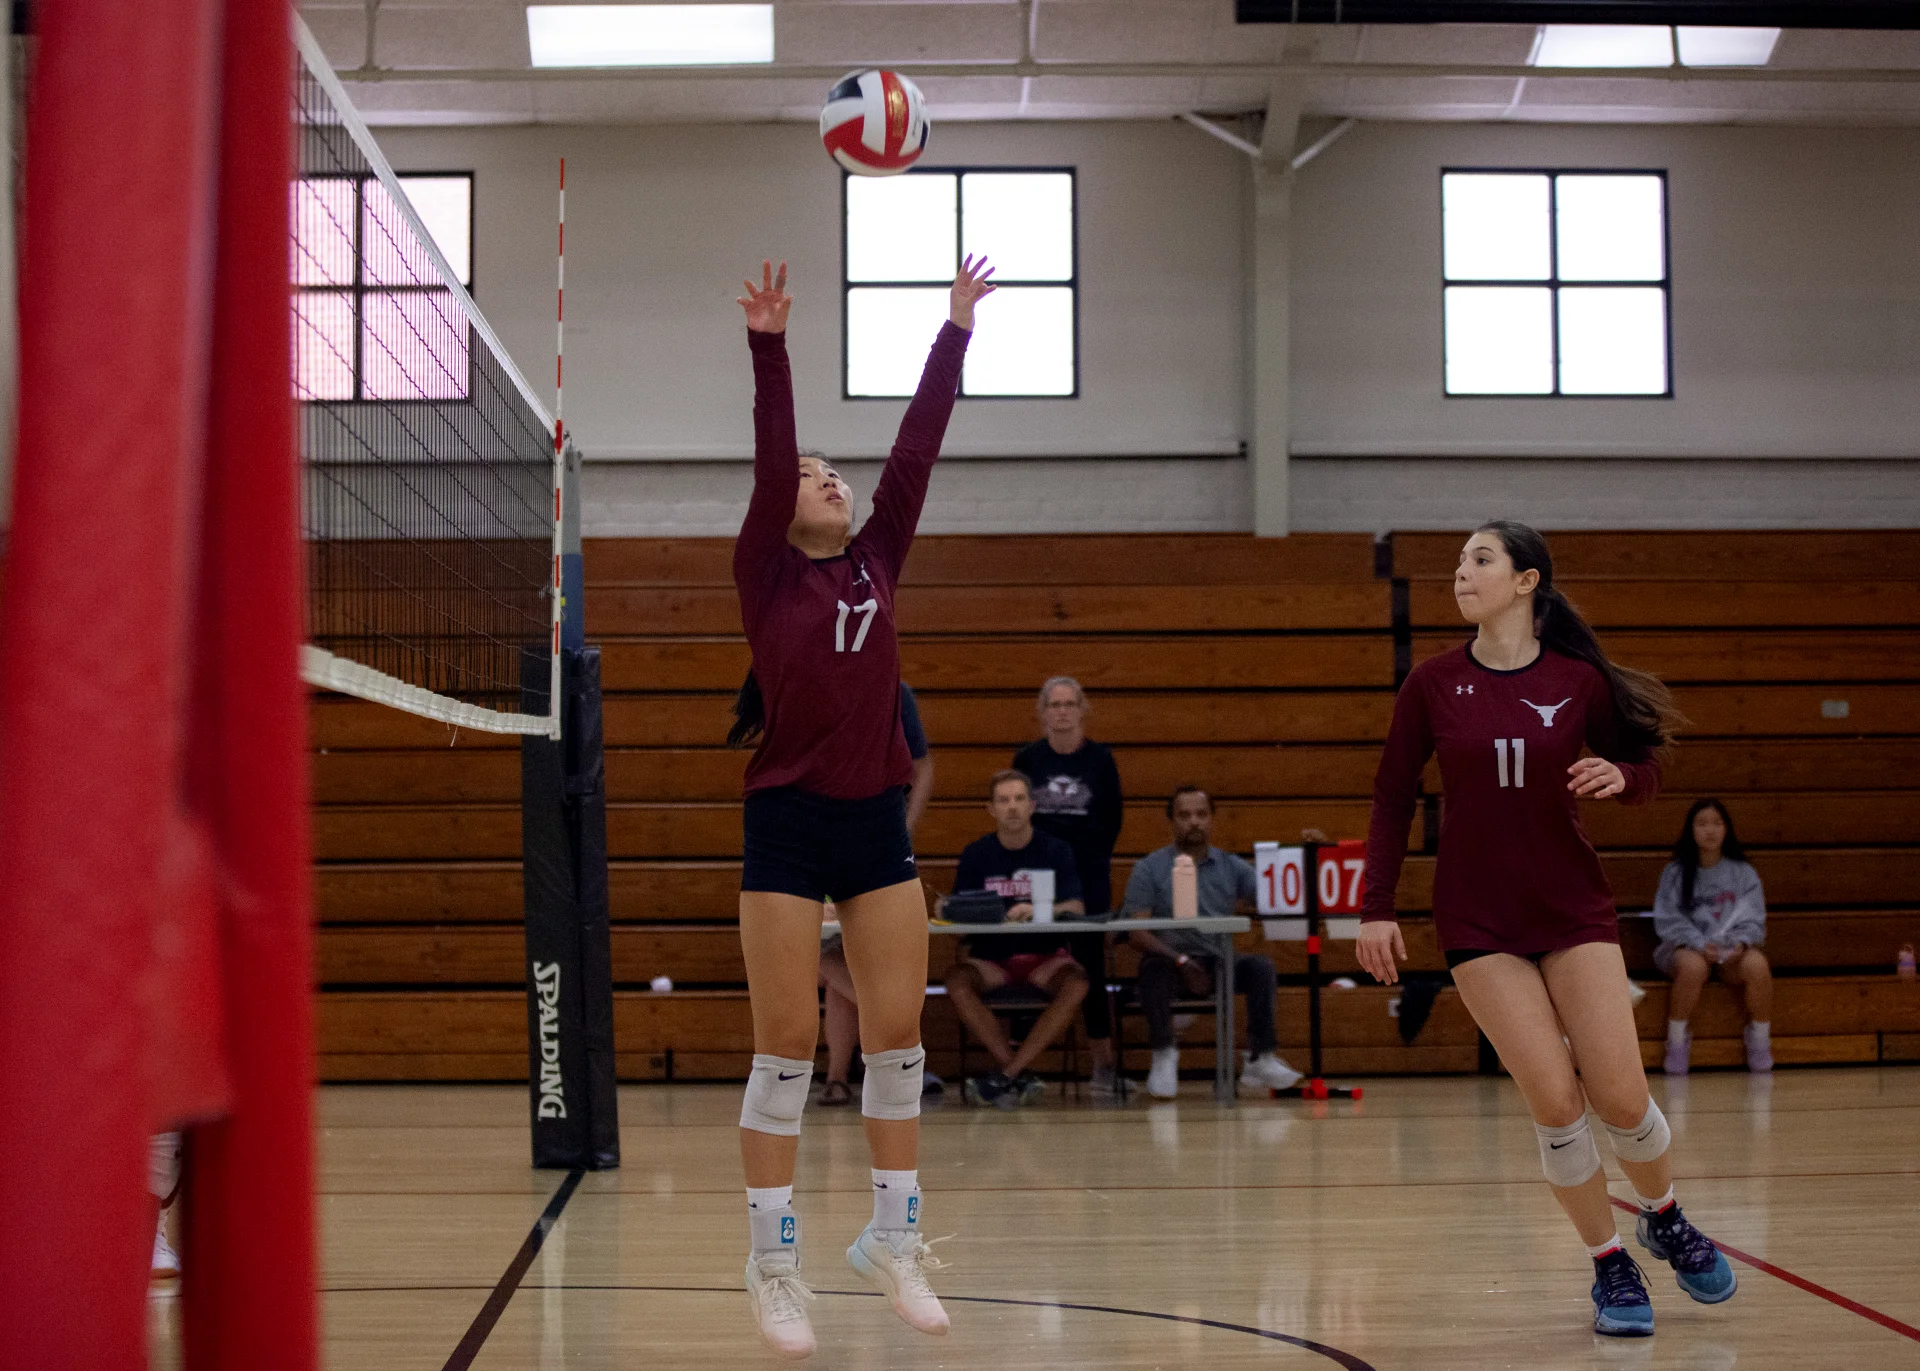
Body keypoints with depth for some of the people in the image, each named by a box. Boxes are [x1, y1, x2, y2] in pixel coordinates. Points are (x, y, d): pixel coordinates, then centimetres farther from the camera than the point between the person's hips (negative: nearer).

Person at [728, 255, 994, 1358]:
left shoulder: (877, 563, 9)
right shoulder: (766, 575, -1)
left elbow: (918, 448, 4)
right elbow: (770, 459, -14)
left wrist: (957, 328, 0)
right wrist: (770, 345, -24)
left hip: (878, 822, 4)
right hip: (789, 826, -4)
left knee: (899, 1036, 5)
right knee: (788, 1047, -2)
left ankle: (894, 1237, 19)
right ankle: (775, 1262, 6)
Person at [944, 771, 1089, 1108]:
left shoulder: (1055, 851, 3)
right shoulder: (976, 854, 8)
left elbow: (1076, 909, -10)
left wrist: (1037, 911, -30)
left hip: (1046, 956, -1)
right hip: (992, 957, 1)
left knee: (1076, 983, -33)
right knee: (957, 981, -31)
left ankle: (1007, 1075, -28)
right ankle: (1021, 1077, -27)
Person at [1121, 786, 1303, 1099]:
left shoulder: (1233, 867, 11)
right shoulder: (1149, 869, 3)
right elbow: (1137, 933, -5)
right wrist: (1179, 959, -21)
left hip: (1218, 962, 3)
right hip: (1168, 959, -2)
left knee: (1260, 966, -25)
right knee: (1154, 971, -36)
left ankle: (1260, 1059, -19)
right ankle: (1163, 1055, -21)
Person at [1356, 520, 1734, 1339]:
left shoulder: (1579, 680, -3)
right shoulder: (1434, 683, -2)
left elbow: (1645, 776, 7)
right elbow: (1393, 798, 4)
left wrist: (1618, 775, -17)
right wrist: (1376, 909, -1)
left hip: (1573, 909, 0)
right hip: (1478, 922, 0)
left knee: (1620, 1096, -5)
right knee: (1555, 1100, -10)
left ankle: (1664, 1219, 27)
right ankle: (1609, 1265, 10)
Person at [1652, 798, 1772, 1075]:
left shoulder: (1743, 873, 11)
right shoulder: (1675, 873, 7)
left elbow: (1754, 919, 6)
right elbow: (1668, 919, -2)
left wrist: (1740, 942, -15)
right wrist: (1700, 944, -18)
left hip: (1734, 949, 2)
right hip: (1686, 947, -1)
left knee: (1757, 964, -33)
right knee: (1694, 966, -38)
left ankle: (1759, 1043, -14)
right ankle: (1676, 1043, -21)